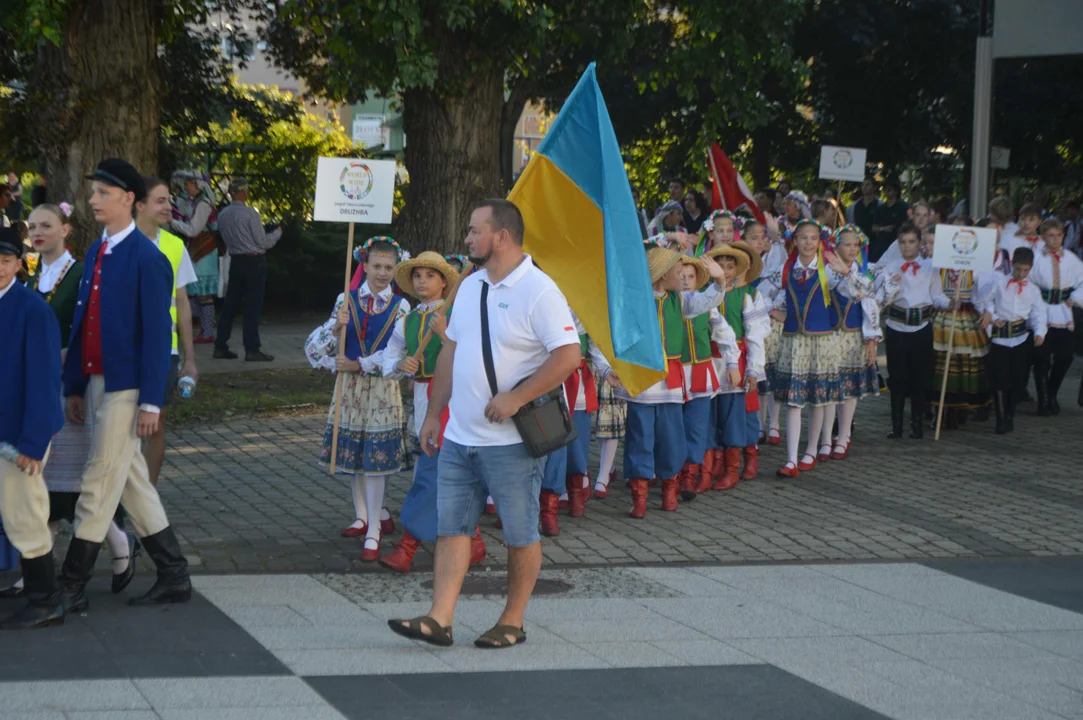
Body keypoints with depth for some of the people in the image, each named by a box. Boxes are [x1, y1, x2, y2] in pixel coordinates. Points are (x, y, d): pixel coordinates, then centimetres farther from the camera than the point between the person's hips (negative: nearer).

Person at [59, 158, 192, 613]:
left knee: (100, 484, -4)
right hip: (97, 383, 9)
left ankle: (72, 588, 1)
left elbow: (156, 334, -15)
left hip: (126, 388, -9)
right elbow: (82, 323, 15)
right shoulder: (97, 252, 12)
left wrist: (151, 402, -17)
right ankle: (173, 578, 20)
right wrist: (75, 386, 13)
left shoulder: (147, 259, -13)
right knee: (131, 482, 12)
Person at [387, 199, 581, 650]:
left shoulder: (538, 291, -12)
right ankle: (439, 620, 3)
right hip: (459, 438, 8)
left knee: (520, 534, 4)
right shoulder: (470, 287, 13)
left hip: (511, 442, -8)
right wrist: (433, 414, 17)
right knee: (451, 528, 3)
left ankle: (512, 622, 15)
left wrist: (516, 398, -21)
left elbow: (568, 355, -19)